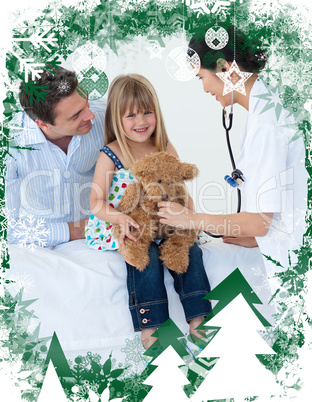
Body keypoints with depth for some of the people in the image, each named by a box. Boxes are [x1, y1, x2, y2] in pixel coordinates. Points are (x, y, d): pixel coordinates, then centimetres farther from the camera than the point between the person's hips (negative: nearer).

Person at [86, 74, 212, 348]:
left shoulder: (166, 150, 4)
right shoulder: (110, 156, -8)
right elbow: (96, 202, -11)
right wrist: (119, 217, -31)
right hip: (130, 229, -3)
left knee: (191, 250, -18)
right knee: (148, 256, -28)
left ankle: (197, 320, -8)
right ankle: (148, 326, -17)